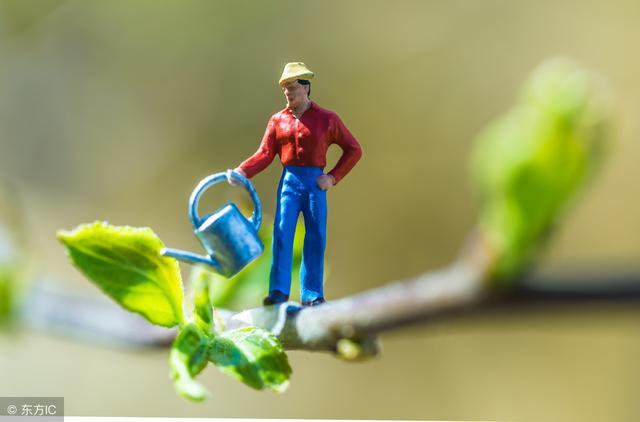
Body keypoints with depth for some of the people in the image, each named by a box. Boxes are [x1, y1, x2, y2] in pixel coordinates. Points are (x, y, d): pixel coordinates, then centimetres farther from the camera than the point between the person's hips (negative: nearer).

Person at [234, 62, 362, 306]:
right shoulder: (278, 120, 9)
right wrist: (241, 172, -15)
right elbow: (265, 154, 2)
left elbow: (354, 149, 7)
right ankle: (278, 291, -6)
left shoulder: (326, 119, 4)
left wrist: (333, 177, -3)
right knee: (281, 234, -8)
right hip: (289, 181, 1)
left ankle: (312, 295, 8)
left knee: (316, 238, 1)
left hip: (315, 182, -1)